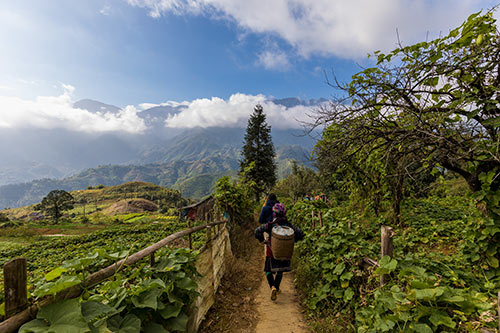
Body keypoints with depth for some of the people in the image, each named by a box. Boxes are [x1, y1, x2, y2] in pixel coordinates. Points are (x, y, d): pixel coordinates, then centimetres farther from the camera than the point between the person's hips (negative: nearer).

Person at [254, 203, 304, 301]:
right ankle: (276, 289, 29)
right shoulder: (289, 225, -8)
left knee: (269, 270, 13)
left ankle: (273, 287, -8)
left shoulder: (270, 225, -16)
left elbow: (257, 231, -23)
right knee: (280, 271, 23)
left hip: (271, 251, -2)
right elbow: (301, 234, -7)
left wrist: (262, 240, -7)